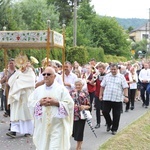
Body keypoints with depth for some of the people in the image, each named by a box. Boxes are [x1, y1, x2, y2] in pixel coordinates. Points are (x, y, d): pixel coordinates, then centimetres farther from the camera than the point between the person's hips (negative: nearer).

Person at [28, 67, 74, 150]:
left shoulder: (61, 89, -2)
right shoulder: (38, 89, 9)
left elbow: (69, 104, -8)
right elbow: (30, 102, 7)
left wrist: (56, 103, -16)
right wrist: (39, 102, -10)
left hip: (57, 125, -4)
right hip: (42, 125, 4)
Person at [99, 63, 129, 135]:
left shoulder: (121, 77, 0)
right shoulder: (106, 76, 8)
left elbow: (125, 87, -4)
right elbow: (102, 86, 12)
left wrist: (126, 96, -13)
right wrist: (101, 95, 8)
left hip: (117, 99, -2)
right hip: (107, 98, 2)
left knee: (116, 115, 4)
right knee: (105, 112, -1)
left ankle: (114, 129, 18)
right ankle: (109, 123, 27)